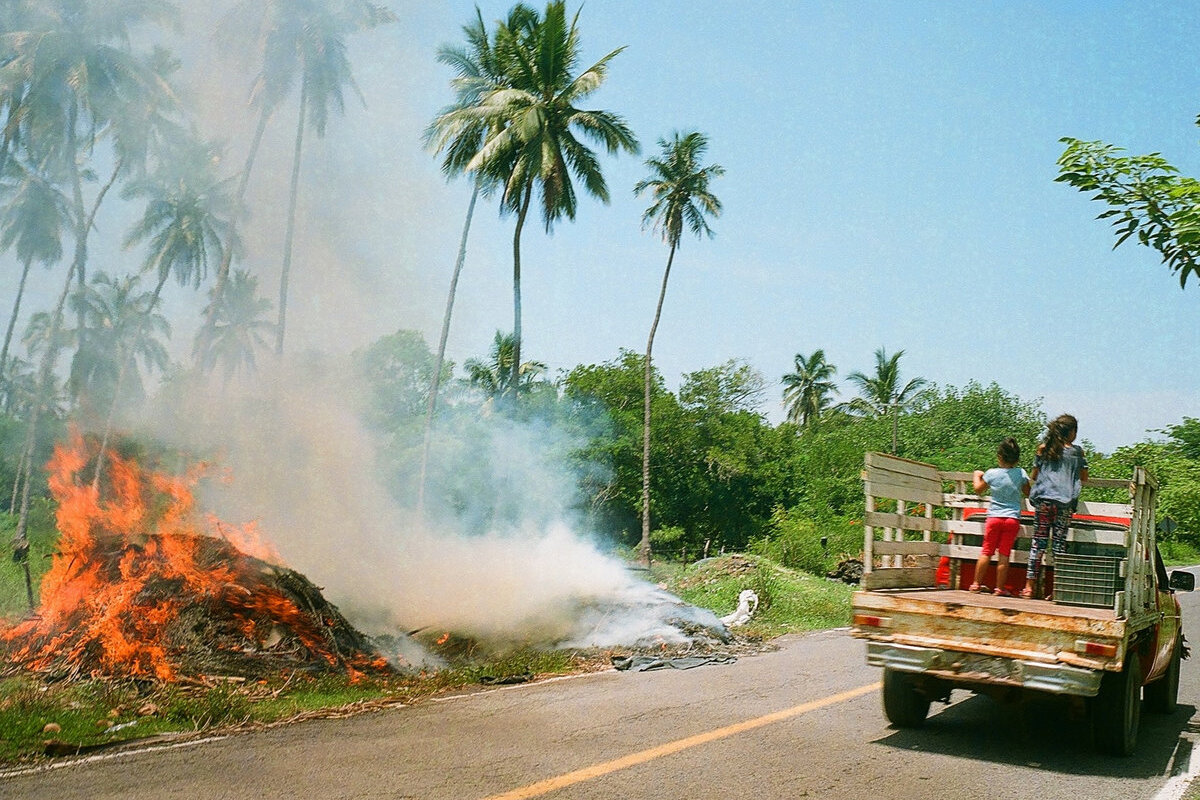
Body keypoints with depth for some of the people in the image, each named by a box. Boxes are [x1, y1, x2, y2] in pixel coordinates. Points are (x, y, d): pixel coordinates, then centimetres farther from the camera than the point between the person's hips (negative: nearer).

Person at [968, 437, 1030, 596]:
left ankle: (976, 583, 12)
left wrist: (977, 475, 31)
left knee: (986, 552, 8)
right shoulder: (1021, 474, -4)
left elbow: (979, 489, 13)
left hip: (994, 517, 0)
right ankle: (1000, 587, 7)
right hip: (1013, 519, 0)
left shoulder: (991, 473, -3)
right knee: (1004, 554, 3)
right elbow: (1028, 493, 10)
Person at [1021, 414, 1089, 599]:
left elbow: (1033, 475, 10)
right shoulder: (1077, 451, 4)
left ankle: (1029, 586, 0)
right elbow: (1084, 477, 12)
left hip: (1043, 500, 1)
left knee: (1038, 541, 2)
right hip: (1065, 502, -1)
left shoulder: (1043, 449, 6)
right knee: (1059, 542, 1)